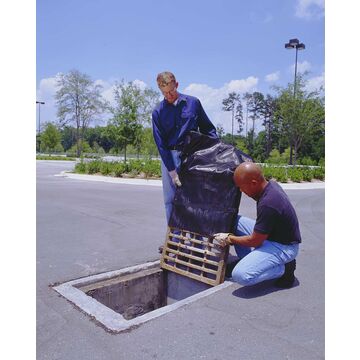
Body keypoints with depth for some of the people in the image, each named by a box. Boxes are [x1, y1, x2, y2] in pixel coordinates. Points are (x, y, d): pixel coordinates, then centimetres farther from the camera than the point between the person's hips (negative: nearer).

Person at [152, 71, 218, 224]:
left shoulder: (193, 103, 3)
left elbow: (208, 128, 11)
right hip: (169, 158, 1)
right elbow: (160, 144, -3)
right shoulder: (158, 112, 2)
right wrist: (172, 172, -10)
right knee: (170, 199, 4)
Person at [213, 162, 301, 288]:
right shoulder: (270, 185, -5)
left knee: (240, 275, -23)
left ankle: (284, 268, -3)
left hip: (284, 247, -9)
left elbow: (255, 241, -21)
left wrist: (229, 239, -7)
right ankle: (249, 261, 11)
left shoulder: (267, 205, -32)